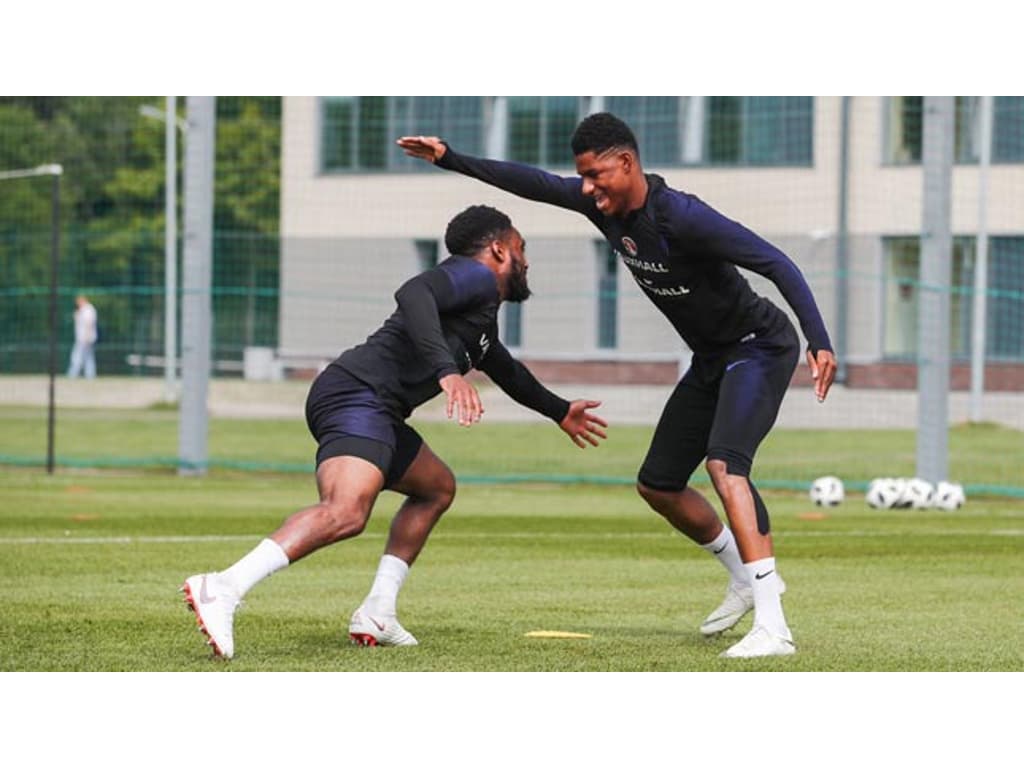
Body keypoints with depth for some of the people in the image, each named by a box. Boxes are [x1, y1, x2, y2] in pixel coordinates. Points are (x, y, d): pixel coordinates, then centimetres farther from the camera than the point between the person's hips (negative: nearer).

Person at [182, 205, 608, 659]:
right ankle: (223, 590, -46)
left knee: (437, 488, 28)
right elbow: (413, 294, -20)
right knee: (346, 512, -31)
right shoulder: (477, 277, 1)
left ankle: (377, 615, 17)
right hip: (358, 395, -11)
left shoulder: (483, 316, 33)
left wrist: (560, 412, 66)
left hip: (371, 410, 11)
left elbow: (506, 371, 53)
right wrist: (447, 371, -32)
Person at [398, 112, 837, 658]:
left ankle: (772, 628, -38)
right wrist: (452, 160, 10)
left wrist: (819, 342, -40)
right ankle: (746, 581, 32)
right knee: (657, 485, 13)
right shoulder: (602, 203, -5)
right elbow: (536, 183, 10)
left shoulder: (681, 218, -29)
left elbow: (776, 264, -32)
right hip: (712, 360, 9)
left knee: (724, 466, -30)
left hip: (759, 348, -9)